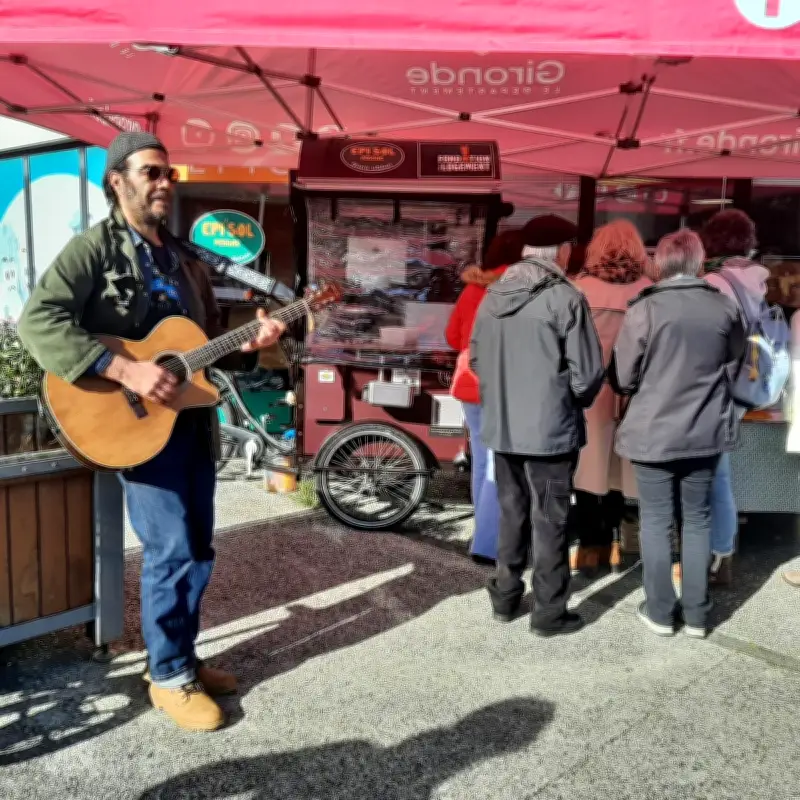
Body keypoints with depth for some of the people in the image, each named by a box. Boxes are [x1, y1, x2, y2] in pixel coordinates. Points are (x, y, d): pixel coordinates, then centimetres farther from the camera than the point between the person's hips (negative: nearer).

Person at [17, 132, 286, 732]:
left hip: (193, 420, 7)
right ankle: (169, 676, 14)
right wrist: (126, 370, -28)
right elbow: (38, 321, -21)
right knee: (172, 552, -5)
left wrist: (251, 343, -2)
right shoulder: (95, 248, -7)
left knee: (198, 549, 12)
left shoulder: (186, 260, 16)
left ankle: (183, 658, 29)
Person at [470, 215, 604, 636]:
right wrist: (577, 400, 7)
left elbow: (476, 359, 12)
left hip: (500, 426, 6)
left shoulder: (493, 295, 4)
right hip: (550, 428, -5)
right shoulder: (566, 298, -14)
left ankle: (505, 597, 30)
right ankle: (549, 612, 16)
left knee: (511, 512, 18)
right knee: (549, 520, 6)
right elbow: (587, 371, -12)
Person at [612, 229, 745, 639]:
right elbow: (734, 363, 13)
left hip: (653, 433, -3)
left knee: (656, 520, 9)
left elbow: (622, 378, -8)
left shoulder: (645, 309, -13)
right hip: (706, 432, 3)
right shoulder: (725, 308, -3)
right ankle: (696, 613, 22)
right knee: (697, 519, 14)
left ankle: (660, 611, 17)